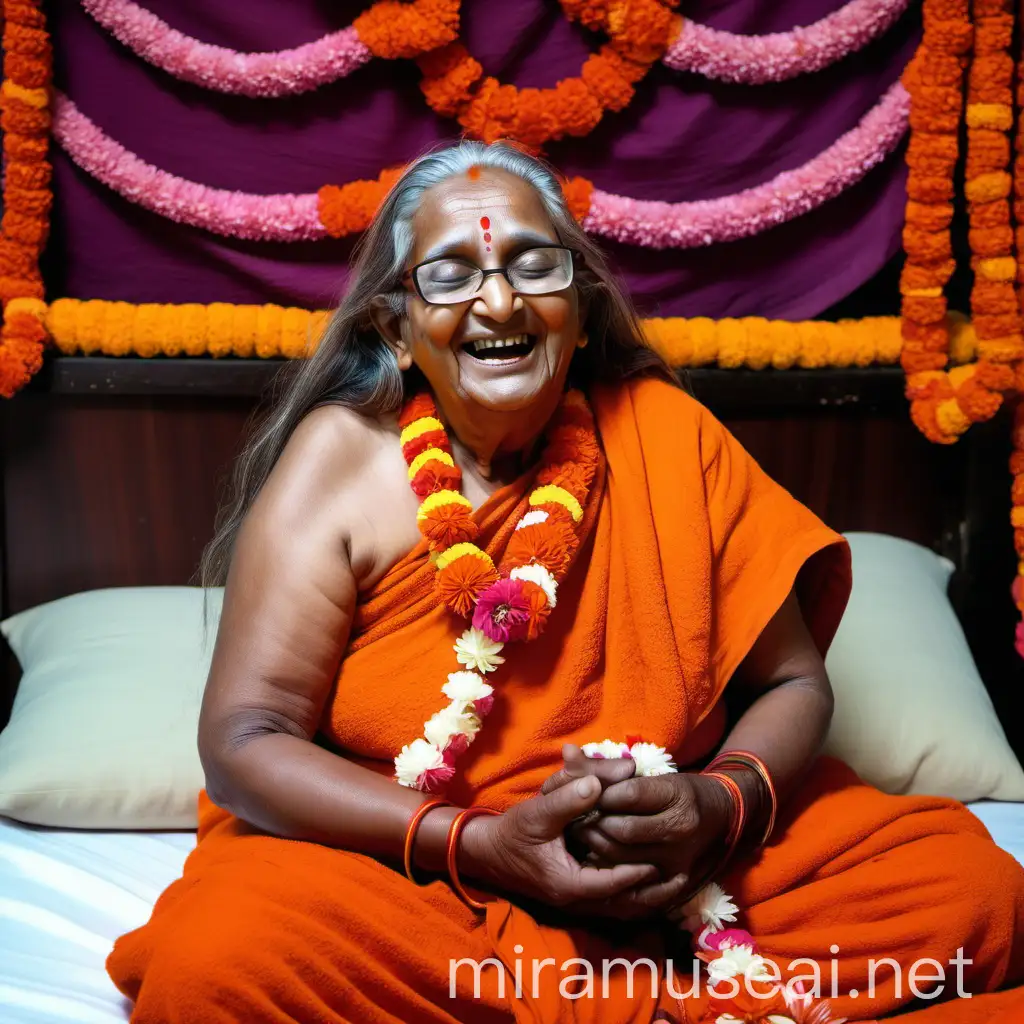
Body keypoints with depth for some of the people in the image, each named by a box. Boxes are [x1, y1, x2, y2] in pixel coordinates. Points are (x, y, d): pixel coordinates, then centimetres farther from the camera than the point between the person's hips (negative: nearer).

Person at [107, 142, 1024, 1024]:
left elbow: (792, 684, 2)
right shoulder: (340, 457, -7)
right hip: (407, 861, 0)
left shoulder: (666, 436, -2)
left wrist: (717, 803, -19)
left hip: (670, 865, 1)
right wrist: (475, 845, -23)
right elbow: (247, 742, -12)